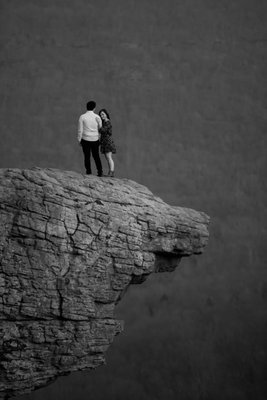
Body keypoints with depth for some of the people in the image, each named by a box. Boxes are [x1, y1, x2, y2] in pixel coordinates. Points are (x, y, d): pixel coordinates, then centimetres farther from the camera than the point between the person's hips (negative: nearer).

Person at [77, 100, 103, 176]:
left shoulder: (82, 117, -8)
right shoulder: (97, 117, -5)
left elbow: (80, 130, -8)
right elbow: (100, 128, 5)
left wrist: (79, 140, 1)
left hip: (85, 139, -1)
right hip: (95, 139, 1)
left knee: (87, 156, 8)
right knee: (96, 156, 12)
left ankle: (88, 171, 6)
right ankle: (100, 172, 4)